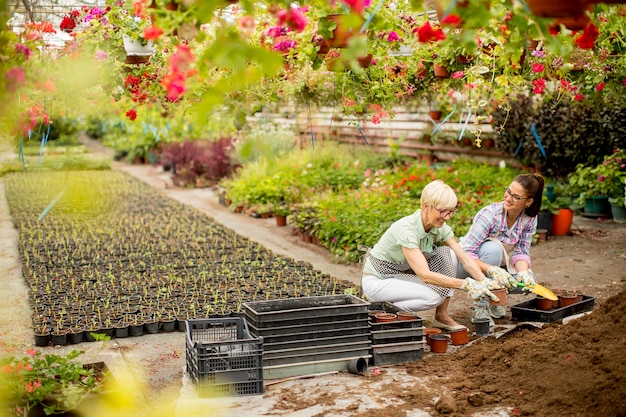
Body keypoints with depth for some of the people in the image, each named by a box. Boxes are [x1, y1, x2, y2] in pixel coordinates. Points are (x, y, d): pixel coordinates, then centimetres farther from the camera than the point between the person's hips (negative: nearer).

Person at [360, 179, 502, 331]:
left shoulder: (440, 227, -8)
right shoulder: (406, 229, -32)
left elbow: (466, 259, -11)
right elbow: (425, 275, -38)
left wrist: (485, 282, -28)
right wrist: (466, 284, -44)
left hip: (403, 273, 8)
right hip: (377, 280, -7)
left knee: (447, 254, -13)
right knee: (433, 296, -29)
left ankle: (442, 315, -5)